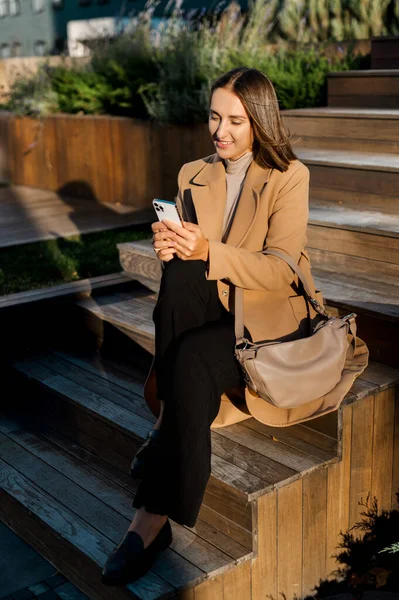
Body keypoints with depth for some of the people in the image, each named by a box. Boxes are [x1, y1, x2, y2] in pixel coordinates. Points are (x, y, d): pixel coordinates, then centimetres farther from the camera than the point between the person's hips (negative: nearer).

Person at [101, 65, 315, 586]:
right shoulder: (193, 175, 10)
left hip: (266, 319, -4)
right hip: (206, 310, 4)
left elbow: (282, 271, -13)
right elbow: (182, 262, 10)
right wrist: (169, 248, -15)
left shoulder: (289, 176, -3)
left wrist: (208, 252, -26)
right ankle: (171, 421, -22)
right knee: (177, 273, -31)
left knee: (190, 360, -33)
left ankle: (154, 518, -25)